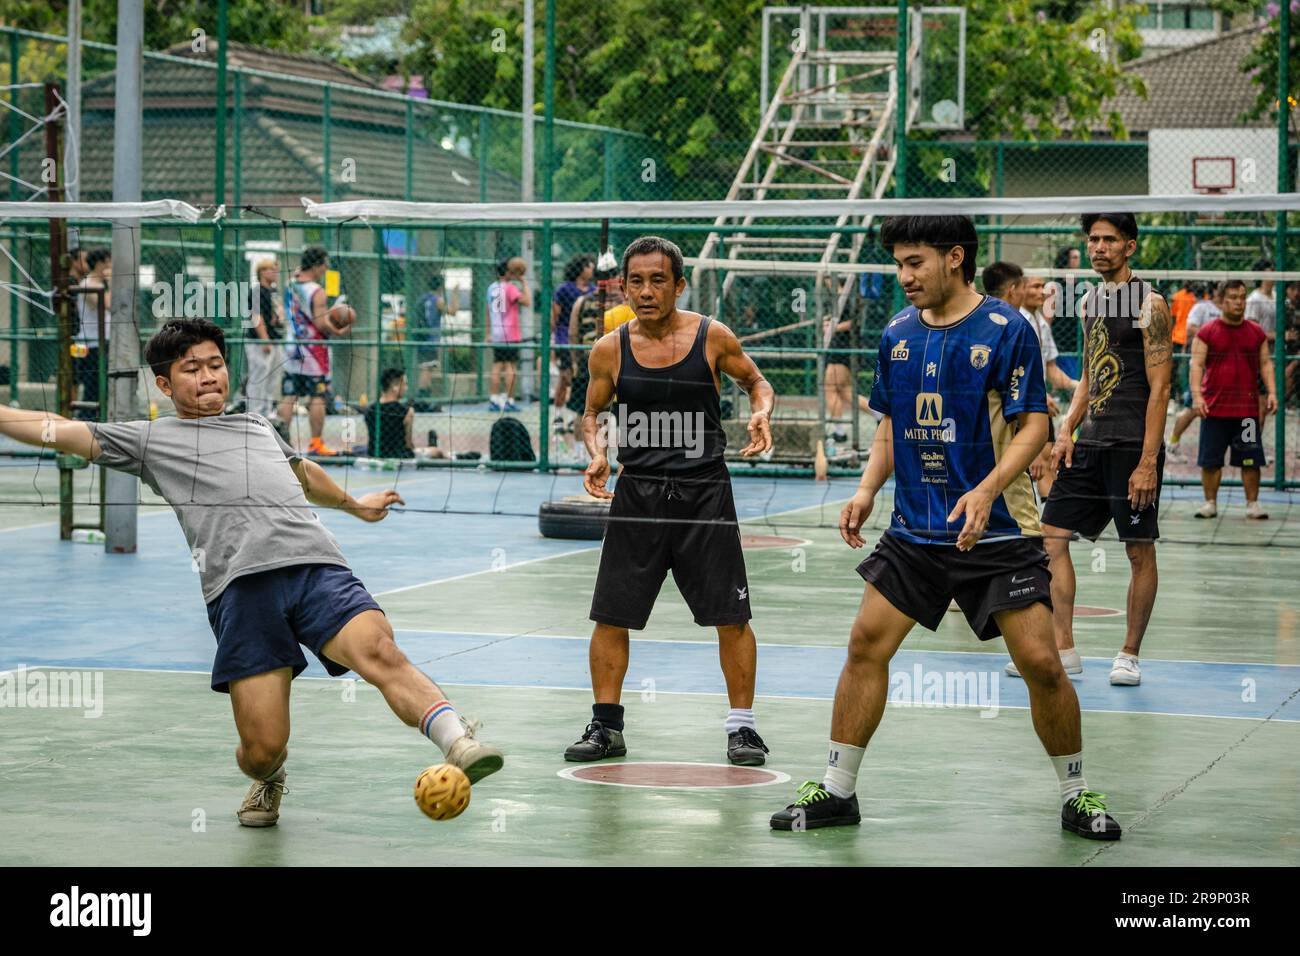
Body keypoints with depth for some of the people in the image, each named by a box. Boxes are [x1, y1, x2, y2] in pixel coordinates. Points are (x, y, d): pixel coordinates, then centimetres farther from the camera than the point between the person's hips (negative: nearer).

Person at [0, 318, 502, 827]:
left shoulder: (258, 426, 34)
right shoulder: (150, 438, 21)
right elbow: (59, 431, 16)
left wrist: (354, 503, 67)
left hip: (318, 565, 3)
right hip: (240, 588, -3)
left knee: (380, 653, -27)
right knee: (263, 749, -9)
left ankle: (458, 744, -40)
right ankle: (268, 779, 25)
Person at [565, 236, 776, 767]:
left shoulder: (713, 337, -5)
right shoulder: (610, 350, -1)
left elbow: (755, 380, 11)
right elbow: (592, 413, 12)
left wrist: (761, 412, -10)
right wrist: (597, 454, -7)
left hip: (704, 490, -1)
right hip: (637, 493, 1)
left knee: (731, 616, 1)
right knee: (610, 616, 1)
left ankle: (742, 724, 14)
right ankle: (606, 726, 15)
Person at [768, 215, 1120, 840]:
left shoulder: (1007, 330, -10)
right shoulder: (897, 336, 6)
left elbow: (1033, 426, -11)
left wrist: (986, 490, -25)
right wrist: (868, 489, 2)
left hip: (998, 531, -5)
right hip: (913, 529, 5)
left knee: (1040, 663, -9)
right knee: (866, 645, -1)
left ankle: (1076, 795, 10)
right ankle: (836, 792, 11)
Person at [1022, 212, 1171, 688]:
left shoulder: (1149, 304, -8)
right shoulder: (1090, 302, 15)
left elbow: (1159, 389, -12)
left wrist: (1148, 461, -17)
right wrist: (1066, 431, 9)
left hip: (1133, 445, -7)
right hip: (1090, 441, 7)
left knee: (1139, 551, 1)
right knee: (1053, 535, 2)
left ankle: (1129, 655, 11)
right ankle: (1063, 648, 7)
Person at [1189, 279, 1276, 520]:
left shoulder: (1256, 333, 9)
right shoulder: (1207, 333, 1)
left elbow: (1266, 363, 10)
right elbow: (1197, 364, -4)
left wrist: (1272, 392, -4)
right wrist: (1197, 394, -17)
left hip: (1248, 409, 1)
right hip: (1214, 408, -1)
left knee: (1250, 459, 1)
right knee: (1210, 459, 3)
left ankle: (1252, 503, 10)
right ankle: (1210, 502, 14)